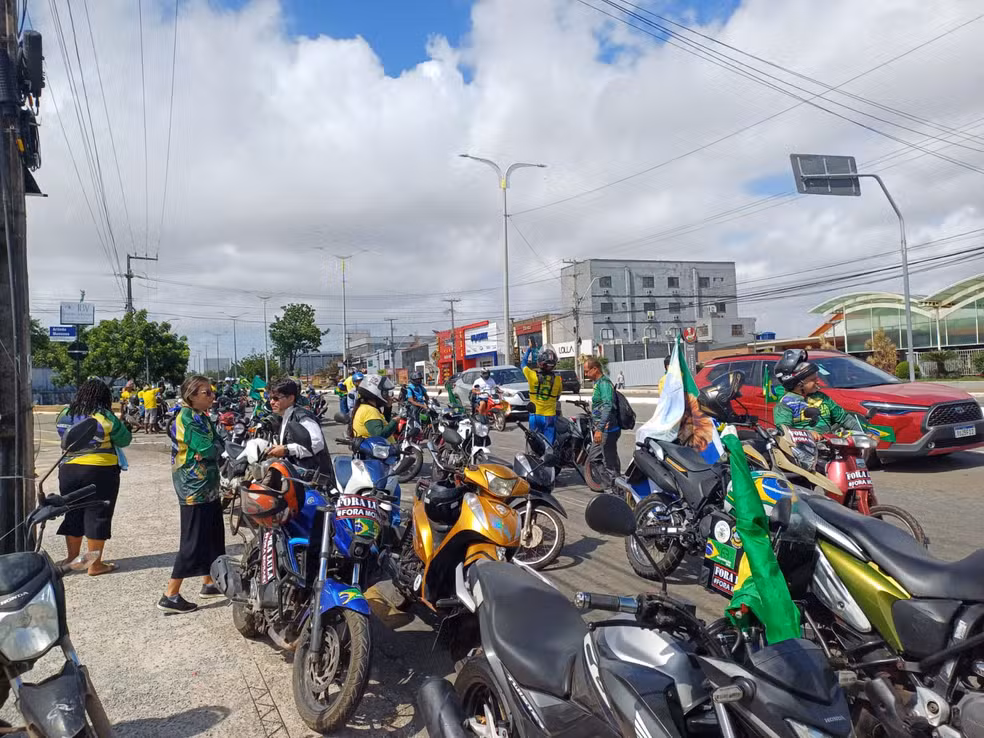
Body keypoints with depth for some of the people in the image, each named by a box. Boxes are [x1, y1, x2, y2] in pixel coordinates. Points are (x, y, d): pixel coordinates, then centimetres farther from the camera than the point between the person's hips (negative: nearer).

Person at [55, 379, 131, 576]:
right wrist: (115, 425, 12)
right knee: (98, 516, 3)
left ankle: (71, 559, 28)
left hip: (68, 470, 5)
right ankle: (95, 565, 9)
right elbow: (125, 440, -5)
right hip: (100, 472, -5)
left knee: (73, 514, 17)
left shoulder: (64, 414, 3)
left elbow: (65, 436, 16)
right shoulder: (104, 417, -13)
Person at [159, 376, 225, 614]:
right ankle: (170, 596, 3)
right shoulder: (188, 418, -17)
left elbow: (217, 446, 12)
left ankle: (209, 583, 31)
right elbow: (208, 449, -23)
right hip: (195, 489, -10)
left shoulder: (201, 416, 13)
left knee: (213, 536, 17)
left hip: (207, 487, 10)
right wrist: (219, 446, -5)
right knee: (193, 541, -5)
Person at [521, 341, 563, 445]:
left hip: (535, 416, 0)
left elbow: (523, 363, 10)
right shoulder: (558, 380, -8)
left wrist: (529, 348, 22)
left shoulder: (532, 375, -11)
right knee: (550, 446, 4)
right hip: (550, 416, 0)